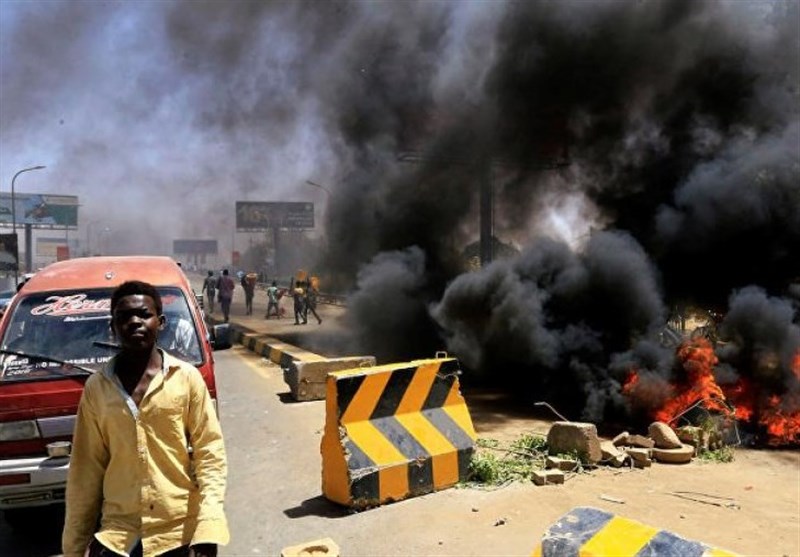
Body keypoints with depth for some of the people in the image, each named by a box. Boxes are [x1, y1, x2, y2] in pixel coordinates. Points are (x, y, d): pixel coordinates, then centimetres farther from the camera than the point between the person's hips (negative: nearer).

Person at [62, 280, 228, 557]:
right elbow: (86, 467, 5)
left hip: (180, 532, -1)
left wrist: (207, 530, -14)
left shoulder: (186, 378, -5)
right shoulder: (96, 387, 1)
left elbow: (210, 451, -6)